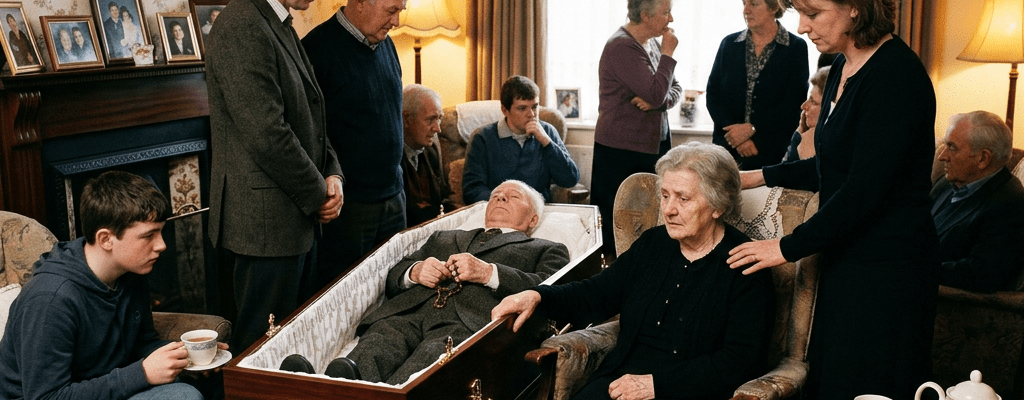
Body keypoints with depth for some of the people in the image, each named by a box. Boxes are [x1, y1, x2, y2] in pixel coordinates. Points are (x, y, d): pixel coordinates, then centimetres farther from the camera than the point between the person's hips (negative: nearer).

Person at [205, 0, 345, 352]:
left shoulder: (280, 29, 13)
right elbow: (267, 136, -23)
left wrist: (332, 174, 3)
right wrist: (318, 195, -12)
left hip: (298, 223, 10)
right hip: (266, 223, -10)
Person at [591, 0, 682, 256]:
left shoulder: (653, 44, 11)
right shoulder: (621, 47, -17)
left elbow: (675, 89, 10)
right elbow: (656, 93, -24)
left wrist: (656, 101, -12)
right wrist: (668, 54, -12)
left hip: (654, 143, 8)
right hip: (622, 150, -8)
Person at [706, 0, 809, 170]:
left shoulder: (796, 48, 0)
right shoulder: (729, 43, 8)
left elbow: (794, 104, -6)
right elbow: (713, 95, 3)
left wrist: (751, 128, -13)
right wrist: (738, 139, -9)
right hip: (727, 148, 3)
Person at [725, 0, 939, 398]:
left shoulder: (895, 75, -19)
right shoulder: (843, 67, 9)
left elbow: (864, 189, -22)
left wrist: (789, 247, -16)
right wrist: (760, 176, 15)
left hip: (886, 272, -9)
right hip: (844, 259, 9)